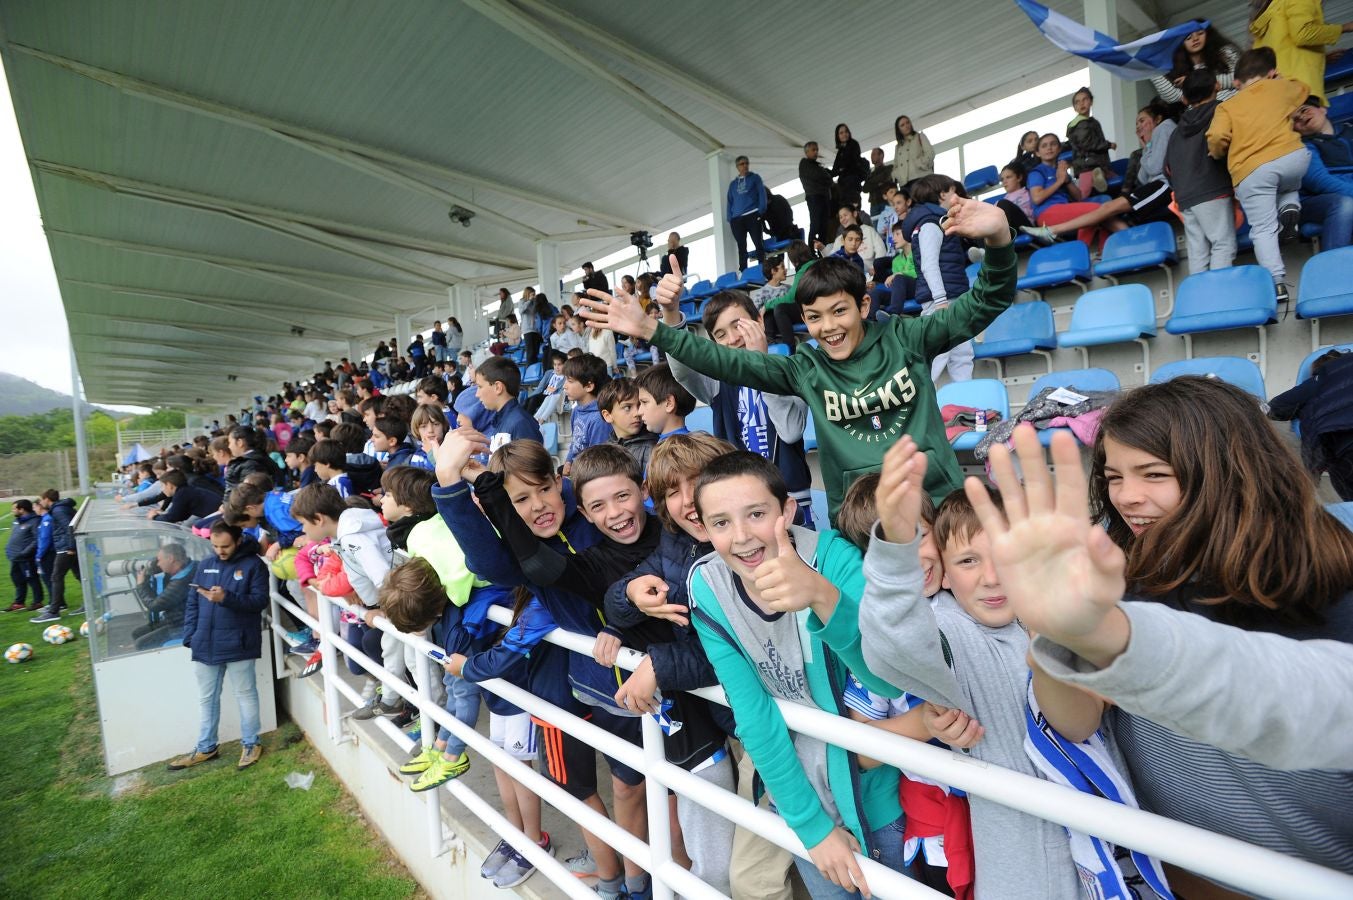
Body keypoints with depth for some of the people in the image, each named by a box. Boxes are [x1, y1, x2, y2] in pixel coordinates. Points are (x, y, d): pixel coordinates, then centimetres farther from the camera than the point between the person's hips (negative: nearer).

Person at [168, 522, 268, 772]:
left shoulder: (253, 565, -7)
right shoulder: (205, 565, 9)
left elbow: (260, 601, -14)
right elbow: (192, 603, 11)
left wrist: (226, 598, -26)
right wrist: (189, 637, 4)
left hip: (238, 645, -5)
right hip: (206, 645, 6)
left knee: (245, 695, 8)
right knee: (206, 698, 17)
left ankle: (251, 744, 21)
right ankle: (206, 747, 32)